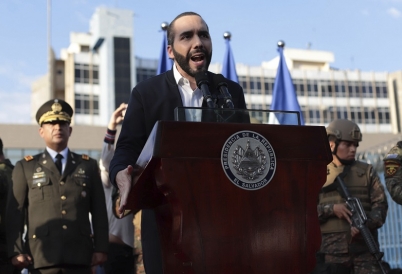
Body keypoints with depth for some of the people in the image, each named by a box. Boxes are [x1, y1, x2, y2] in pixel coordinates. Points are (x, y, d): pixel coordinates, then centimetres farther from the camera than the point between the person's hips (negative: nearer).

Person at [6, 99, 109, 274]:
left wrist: (100, 248, 1)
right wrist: (16, 252, -5)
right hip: (42, 257, -1)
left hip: (80, 256, 1)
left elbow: (99, 212, 10)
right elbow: (14, 213, 5)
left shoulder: (89, 166, 15)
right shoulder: (25, 167, 12)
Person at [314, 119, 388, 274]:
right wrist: (331, 209, -14)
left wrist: (365, 224, -16)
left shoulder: (367, 172, 11)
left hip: (365, 248, 0)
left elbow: (380, 204, 3)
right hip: (331, 251, 0)